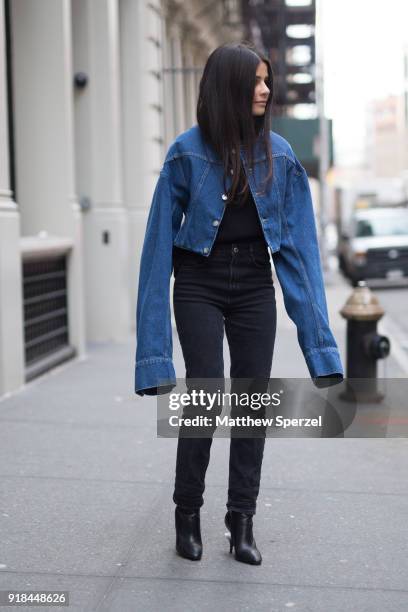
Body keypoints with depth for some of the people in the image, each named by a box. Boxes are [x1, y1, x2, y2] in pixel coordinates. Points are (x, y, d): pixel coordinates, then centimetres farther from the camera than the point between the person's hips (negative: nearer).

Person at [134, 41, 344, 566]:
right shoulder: (188, 152, -10)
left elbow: (299, 244, -1)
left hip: (255, 285, 3)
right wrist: (154, 352, -11)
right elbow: (160, 242, -8)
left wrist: (317, 336, -6)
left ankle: (242, 522, 14)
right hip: (200, 285, -3)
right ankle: (187, 514, 15)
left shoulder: (280, 155, -2)